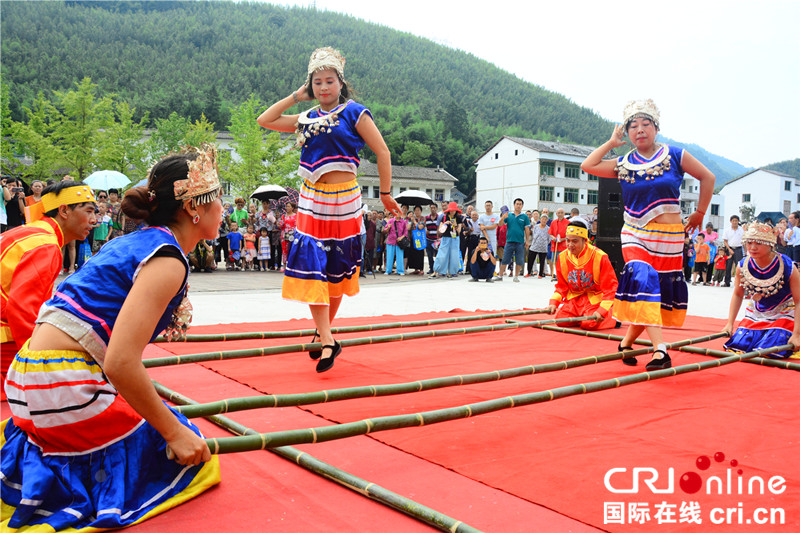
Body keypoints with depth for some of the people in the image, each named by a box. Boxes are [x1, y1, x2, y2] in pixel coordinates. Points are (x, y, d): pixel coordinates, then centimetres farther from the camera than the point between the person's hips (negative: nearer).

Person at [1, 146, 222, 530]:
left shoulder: (136, 242, 12)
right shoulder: (167, 260, -17)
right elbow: (121, 363, -24)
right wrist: (174, 432, -14)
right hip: (61, 386, -9)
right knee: (183, 452, 1)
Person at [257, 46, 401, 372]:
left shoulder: (354, 113, -1)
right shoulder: (307, 118, 12)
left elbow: (382, 152, -2)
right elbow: (264, 120, 16)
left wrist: (385, 193, -2)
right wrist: (296, 97, 13)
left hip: (344, 202, -3)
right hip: (312, 202, 4)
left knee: (337, 270, 6)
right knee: (309, 266, -9)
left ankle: (324, 333, 24)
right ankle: (328, 341, -5)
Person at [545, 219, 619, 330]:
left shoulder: (600, 257, -17)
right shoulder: (562, 257, -3)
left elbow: (610, 288, -14)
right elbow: (562, 286, 7)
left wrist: (602, 310, -25)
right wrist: (553, 302, -10)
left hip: (596, 299, -4)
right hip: (573, 298, 4)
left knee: (589, 323, -23)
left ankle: (613, 318, 8)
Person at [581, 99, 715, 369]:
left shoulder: (675, 156, 2)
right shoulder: (624, 164, 6)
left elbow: (707, 177, 9)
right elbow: (587, 165, -1)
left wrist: (700, 213, 9)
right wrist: (611, 142, 4)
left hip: (670, 238, 1)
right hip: (636, 235, 0)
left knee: (662, 292, 4)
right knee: (643, 280, -23)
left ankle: (626, 343, 22)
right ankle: (660, 349, -27)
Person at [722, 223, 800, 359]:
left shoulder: (788, 266, -23)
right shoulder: (742, 266, -12)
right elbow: (738, 295, 2)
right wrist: (730, 324, -3)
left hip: (783, 315, -4)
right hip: (755, 315, 4)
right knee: (736, 346, -9)